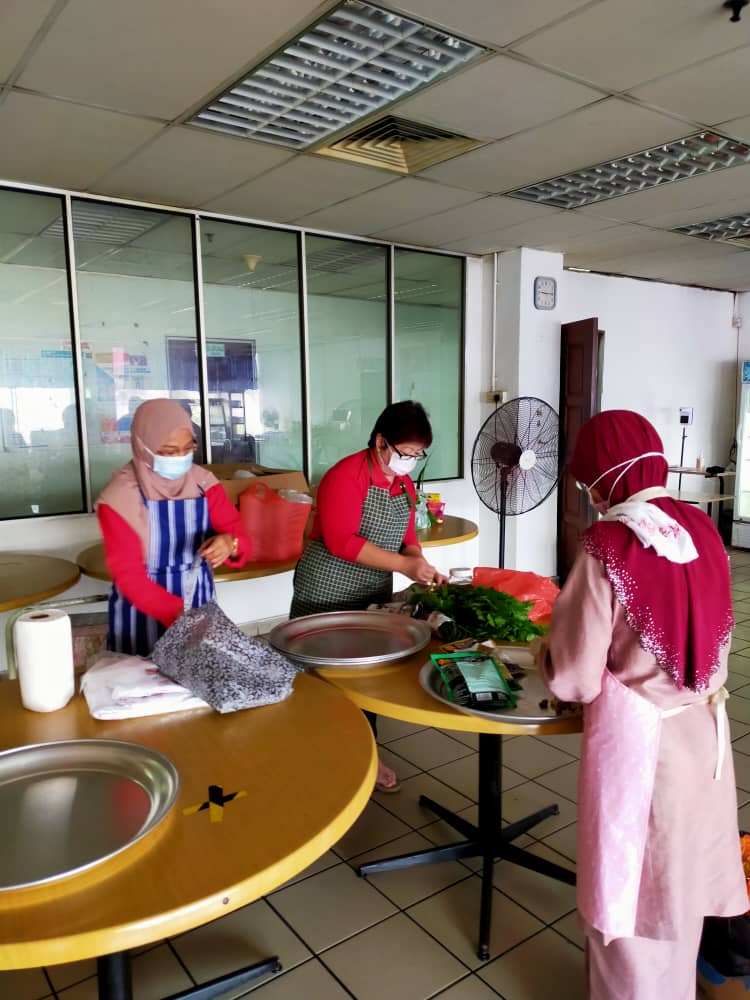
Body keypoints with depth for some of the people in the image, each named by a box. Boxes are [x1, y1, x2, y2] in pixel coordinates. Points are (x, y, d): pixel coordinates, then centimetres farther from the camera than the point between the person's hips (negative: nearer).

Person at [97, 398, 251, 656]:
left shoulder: (204, 482, -3)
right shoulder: (120, 498, -14)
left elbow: (241, 539, -4)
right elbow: (128, 575, -18)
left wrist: (230, 544, -29)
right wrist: (177, 612, -32)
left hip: (200, 608, 4)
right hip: (143, 618, -3)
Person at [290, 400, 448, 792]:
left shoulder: (404, 484, 6)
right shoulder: (345, 476, -20)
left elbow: (406, 536, 14)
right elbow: (341, 541, -27)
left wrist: (421, 564, -7)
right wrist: (404, 565, -28)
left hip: (374, 595, 8)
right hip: (326, 595, -7)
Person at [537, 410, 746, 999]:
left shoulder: (609, 547, -22)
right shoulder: (701, 529, -4)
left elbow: (575, 681, -18)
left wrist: (549, 651, 2)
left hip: (637, 737, -7)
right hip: (703, 730, 7)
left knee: (629, 885, 17)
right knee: (678, 878, 28)